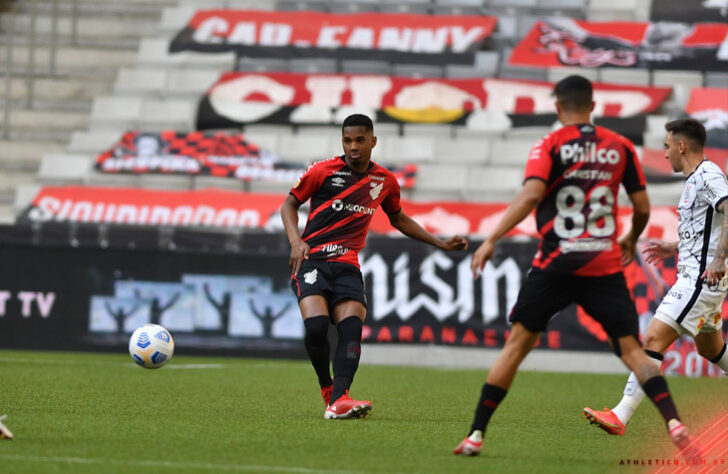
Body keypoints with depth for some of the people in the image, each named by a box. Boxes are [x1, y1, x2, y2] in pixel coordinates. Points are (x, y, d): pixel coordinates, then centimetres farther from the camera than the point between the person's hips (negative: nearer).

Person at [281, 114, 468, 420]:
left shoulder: (385, 181, 11)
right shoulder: (323, 171, -1)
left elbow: (398, 219, 28)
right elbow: (290, 203, 9)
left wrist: (439, 243, 24)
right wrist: (295, 240, -9)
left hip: (347, 265, 3)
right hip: (312, 260, -3)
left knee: (351, 327, -20)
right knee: (316, 326, -23)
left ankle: (339, 400, -32)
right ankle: (327, 388, 1)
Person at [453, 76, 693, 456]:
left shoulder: (550, 146, -1)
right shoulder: (620, 146, 8)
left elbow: (530, 196, -16)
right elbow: (642, 207, 11)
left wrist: (491, 240, -15)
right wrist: (631, 240, 31)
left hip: (556, 264, -2)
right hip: (606, 265, 2)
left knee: (517, 343, 8)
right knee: (632, 350, 3)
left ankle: (476, 434, 5)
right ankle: (673, 422, -17)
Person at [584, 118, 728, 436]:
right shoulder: (696, 179, 17)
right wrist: (674, 248, 25)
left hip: (702, 279, -11)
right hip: (694, 276, 11)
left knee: (654, 339, -16)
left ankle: (621, 415, -21)